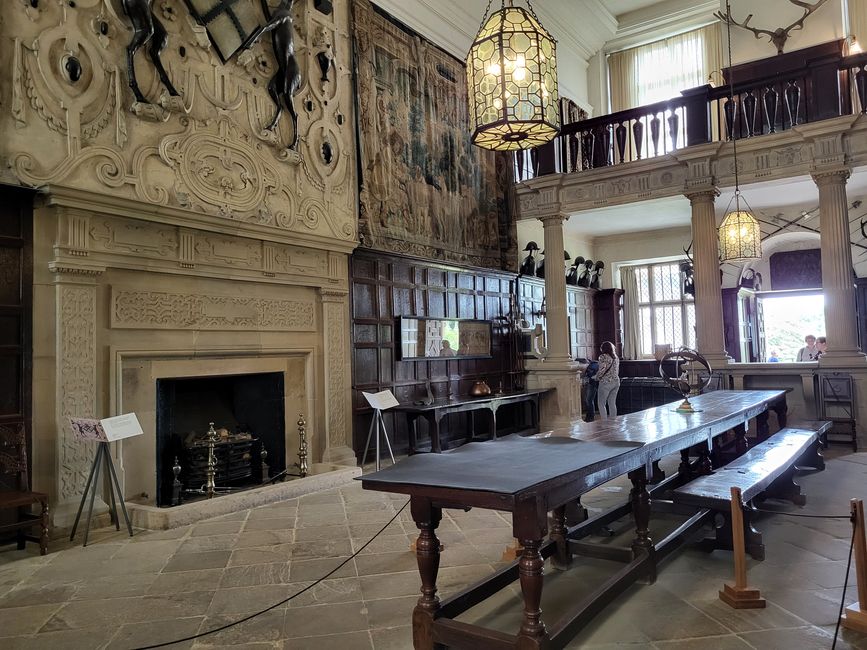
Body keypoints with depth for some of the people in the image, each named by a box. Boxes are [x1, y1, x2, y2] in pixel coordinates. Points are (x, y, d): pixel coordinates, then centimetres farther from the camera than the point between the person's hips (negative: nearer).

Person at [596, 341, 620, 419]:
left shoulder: (603, 356, -10)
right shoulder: (616, 357, 12)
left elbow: (602, 370, -17)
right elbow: (617, 371, 16)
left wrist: (597, 378, -3)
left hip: (606, 382, -7)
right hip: (616, 381, 7)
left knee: (601, 404, 1)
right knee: (612, 403, 13)